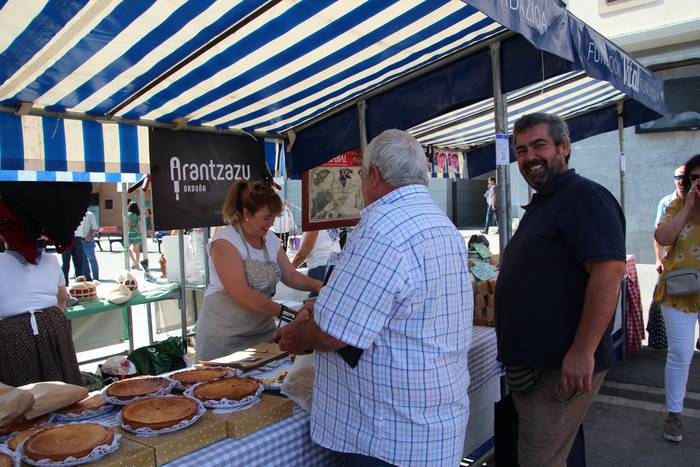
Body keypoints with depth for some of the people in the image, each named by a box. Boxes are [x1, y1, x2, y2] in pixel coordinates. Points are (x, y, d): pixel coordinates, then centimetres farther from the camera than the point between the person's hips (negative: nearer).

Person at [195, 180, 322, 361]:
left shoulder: (270, 239, 6)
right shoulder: (224, 241, -16)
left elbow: (291, 276, 8)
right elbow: (242, 294, -23)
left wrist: (317, 285, -10)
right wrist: (283, 311, -26)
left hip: (263, 330, 6)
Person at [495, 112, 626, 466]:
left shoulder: (584, 196, -16)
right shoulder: (541, 203, 16)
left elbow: (609, 269, -27)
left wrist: (583, 351, -29)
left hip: (562, 367, -10)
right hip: (530, 363, 10)